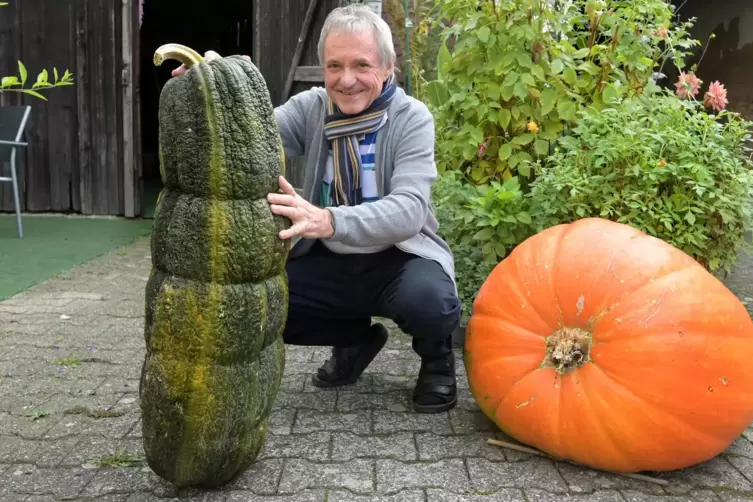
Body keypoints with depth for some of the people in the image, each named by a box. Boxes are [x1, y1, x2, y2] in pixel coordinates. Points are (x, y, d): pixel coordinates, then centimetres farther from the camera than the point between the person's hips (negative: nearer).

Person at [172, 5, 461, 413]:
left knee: (427, 299, -36)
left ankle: (436, 357, 3)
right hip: (330, 261, 4)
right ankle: (355, 339, 11)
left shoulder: (411, 118, -14)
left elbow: (409, 210, -29)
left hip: (399, 258, -4)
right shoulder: (310, 108, -3)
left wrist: (327, 220, -46)